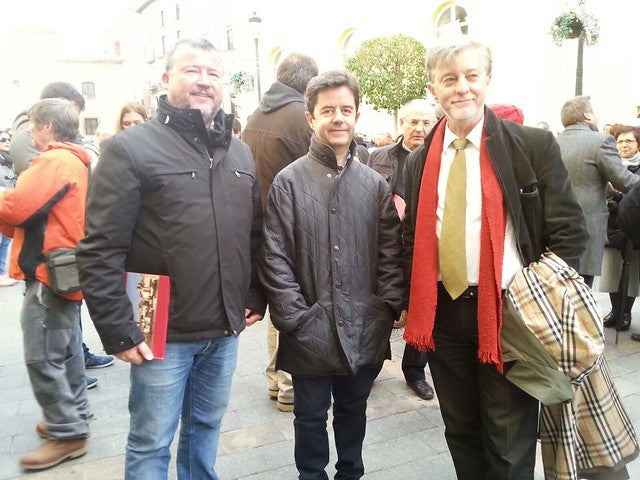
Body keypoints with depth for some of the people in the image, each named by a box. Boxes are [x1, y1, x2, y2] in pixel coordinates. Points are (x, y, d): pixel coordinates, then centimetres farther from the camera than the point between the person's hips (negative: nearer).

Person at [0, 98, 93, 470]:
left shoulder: (55, 161, -15)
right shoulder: (76, 161, 16)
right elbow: (39, 212, 15)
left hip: (50, 272, -10)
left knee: (42, 357, -3)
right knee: (66, 350, 17)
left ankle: (67, 434, 5)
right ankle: (74, 417, 29)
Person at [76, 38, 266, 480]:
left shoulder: (241, 153, 9)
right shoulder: (131, 148, -9)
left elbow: (256, 234, 15)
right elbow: (100, 251, -12)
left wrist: (256, 298, 8)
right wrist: (119, 331, -14)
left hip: (226, 331, 5)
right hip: (164, 332, -5)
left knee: (206, 427, 21)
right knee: (151, 443, 11)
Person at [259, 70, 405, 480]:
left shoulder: (375, 185, 3)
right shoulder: (289, 181, -6)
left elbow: (391, 254, 4)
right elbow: (276, 259, -9)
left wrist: (387, 308, -4)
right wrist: (295, 318, -13)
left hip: (365, 331, 3)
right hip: (310, 332, -2)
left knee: (353, 411, 22)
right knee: (311, 415, 16)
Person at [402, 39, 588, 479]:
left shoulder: (533, 145, -7)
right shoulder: (420, 160, 5)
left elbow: (570, 231, -5)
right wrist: (413, 303, 3)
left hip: (508, 312, -3)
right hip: (443, 312, 4)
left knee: (510, 443, 10)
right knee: (461, 431, 20)